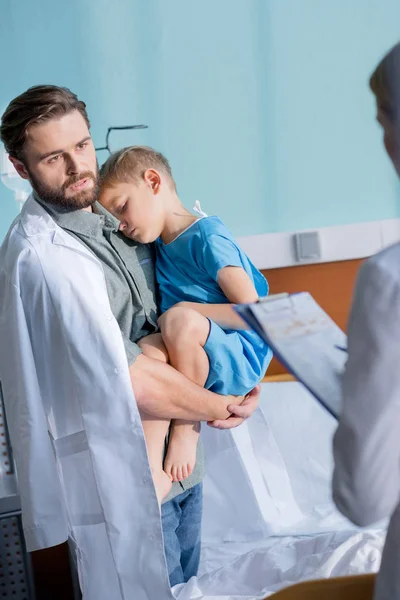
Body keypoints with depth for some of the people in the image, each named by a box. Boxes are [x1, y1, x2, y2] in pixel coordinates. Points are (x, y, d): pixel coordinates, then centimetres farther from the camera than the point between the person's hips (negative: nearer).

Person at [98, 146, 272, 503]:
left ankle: (187, 430, -12)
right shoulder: (157, 246, 11)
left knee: (180, 319, -35)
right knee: (147, 350, -26)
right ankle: (152, 471, -27)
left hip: (241, 359, -6)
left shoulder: (207, 236, -11)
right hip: (192, 359, 6)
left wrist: (184, 311, -14)